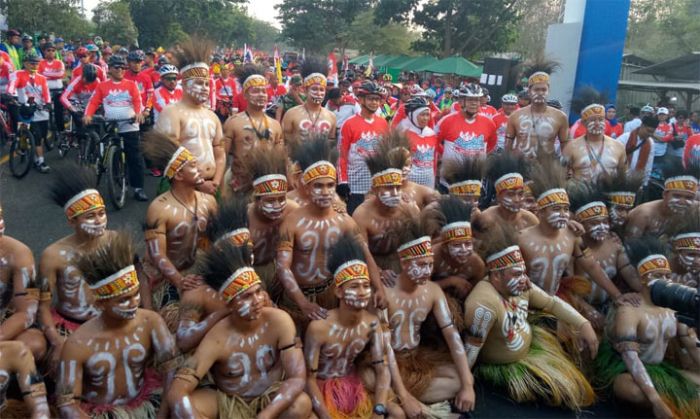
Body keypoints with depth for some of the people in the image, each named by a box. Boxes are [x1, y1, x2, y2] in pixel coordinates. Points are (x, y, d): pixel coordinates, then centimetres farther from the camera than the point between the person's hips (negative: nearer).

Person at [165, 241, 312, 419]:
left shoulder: (279, 320, -21)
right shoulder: (217, 339, -23)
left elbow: (297, 378, -24)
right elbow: (175, 395, -29)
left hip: (272, 398, 0)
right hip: (228, 402, 0)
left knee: (301, 404, -32)